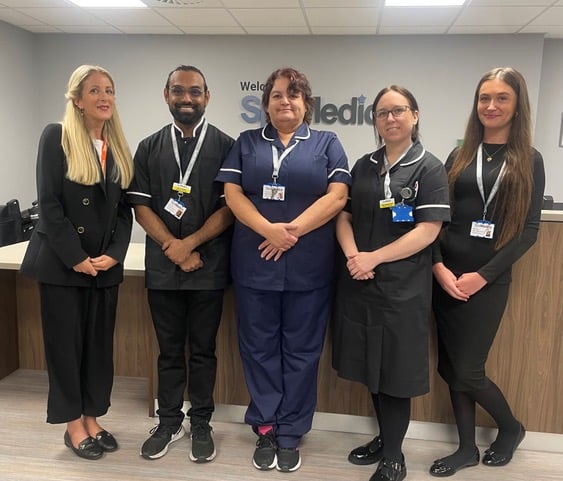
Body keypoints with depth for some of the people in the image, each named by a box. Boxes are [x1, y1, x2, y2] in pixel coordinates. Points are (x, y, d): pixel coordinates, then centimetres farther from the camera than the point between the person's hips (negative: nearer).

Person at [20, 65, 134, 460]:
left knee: (99, 343, 10)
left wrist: (114, 253, -5)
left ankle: (92, 419, 24)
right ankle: (73, 425, 19)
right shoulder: (57, 136, -5)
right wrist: (76, 258, -14)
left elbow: (124, 208, 8)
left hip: (105, 264, 5)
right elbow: (49, 203, -12)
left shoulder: (119, 147, 10)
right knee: (65, 343, 5)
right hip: (62, 261, -5)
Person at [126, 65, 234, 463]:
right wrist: (171, 246, -10)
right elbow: (141, 206, 3)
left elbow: (231, 207, -6)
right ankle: (169, 423, 28)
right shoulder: (149, 148, 9)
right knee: (169, 349, 13)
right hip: (162, 266, 2)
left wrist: (190, 244, -13)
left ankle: (201, 424, 25)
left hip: (209, 266, -2)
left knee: (203, 349, 9)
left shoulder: (226, 147, 0)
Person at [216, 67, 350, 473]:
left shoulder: (327, 144, 7)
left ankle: (291, 433, 22)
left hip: (309, 267, -1)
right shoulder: (247, 143, 11)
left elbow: (337, 196, -4)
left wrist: (291, 231, -13)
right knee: (259, 347, 9)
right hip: (254, 263, 2)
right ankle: (265, 428, 24)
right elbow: (232, 193, 1)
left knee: (301, 350, 7)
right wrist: (268, 230, -15)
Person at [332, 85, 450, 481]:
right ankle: (385, 438, 34)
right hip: (359, 282, 5)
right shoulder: (364, 166, 11)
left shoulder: (429, 168, -4)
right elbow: (344, 216, 8)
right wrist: (352, 255, -11)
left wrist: (375, 257, -16)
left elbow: (428, 230, -12)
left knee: (395, 370, 3)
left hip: (403, 285, -5)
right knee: (372, 366, 13)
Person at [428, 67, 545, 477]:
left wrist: (482, 276, -12)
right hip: (445, 277, 3)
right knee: (450, 367, 9)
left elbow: (528, 230, -4)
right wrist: (439, 267, -11)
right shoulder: (460, 155, 8)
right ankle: (467, 448, 28)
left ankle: (511, 427, 30)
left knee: (467, 371, 0)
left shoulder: (529, 161, 2)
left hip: (488, 281, -3)